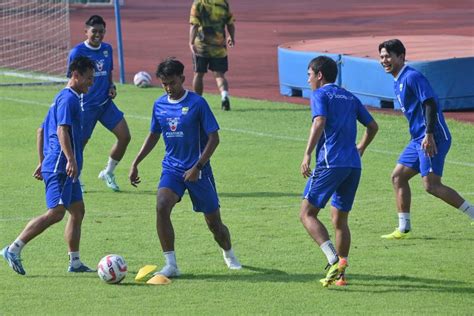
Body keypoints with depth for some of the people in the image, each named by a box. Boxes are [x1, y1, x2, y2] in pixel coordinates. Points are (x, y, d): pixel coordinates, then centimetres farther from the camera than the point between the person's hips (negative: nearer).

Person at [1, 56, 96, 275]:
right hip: (60, 168, -11)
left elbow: (41, 131, 26)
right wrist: (70, 160, -31)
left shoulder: (64, 98, 21)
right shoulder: (68, 99, -10)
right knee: (56, 213, -16)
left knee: (78, 211, 11)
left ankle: (75, 262, 12)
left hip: (65, 169, 11)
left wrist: (43, 163, 27)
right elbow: (62, 130, -23)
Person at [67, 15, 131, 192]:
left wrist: (111, 87, 1)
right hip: (86, 105, -5)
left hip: (105, 103, 6)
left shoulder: (107, 49, 7)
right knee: (80, 143, 0)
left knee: (125, 136, -4)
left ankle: (108, 173, 16)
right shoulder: (77, 52, -10)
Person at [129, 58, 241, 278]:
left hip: (198, 171, -3)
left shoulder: (197, 103, -11)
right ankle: (171, 265, -20)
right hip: (172, 168, 3)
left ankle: (229, 256, 38)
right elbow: (153, 136, 19)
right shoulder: (159, 105, 4)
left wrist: (197, 167, -18)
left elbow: (213, 138, -11)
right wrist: (135, 164, 13)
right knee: (161, 206, -24)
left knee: (214, 222, 6)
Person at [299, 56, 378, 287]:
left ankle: (335, 260, -22)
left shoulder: (320, 95, 1)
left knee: (307, 214, -4)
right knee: (340, 219, 16)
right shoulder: (350, 98, 21)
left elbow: (319, 122, -16)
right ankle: (339, 274, 12)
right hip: (353, 165, 7)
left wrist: (307, 155, -20)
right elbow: (372, 126, 24)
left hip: (330, 163, -7)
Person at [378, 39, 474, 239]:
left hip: (432, 139, -10)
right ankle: (403, 228, 13)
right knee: (398, 176, 9)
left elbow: (430, 104, -20)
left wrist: (429, 135, -26)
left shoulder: (412, 77, -12)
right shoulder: (398, 82, 18)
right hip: (418, 139, 10)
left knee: (431, 185, -15)